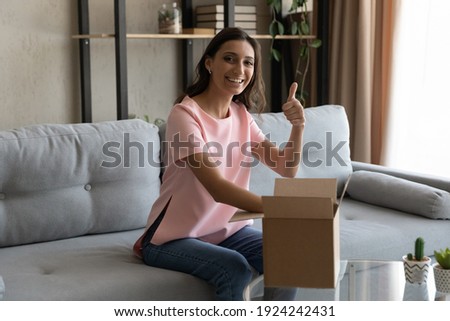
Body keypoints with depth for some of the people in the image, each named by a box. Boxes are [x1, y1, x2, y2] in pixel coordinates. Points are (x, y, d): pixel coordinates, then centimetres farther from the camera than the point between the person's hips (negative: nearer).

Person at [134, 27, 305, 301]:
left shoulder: (241, 115, 4)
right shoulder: (185, 115, -19)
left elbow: (287, 169, -1)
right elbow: (217, 188, -30)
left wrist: (297, 127, -19)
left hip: (227, 229, 6)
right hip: (174, 238, -6)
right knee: (235, 269, -30)